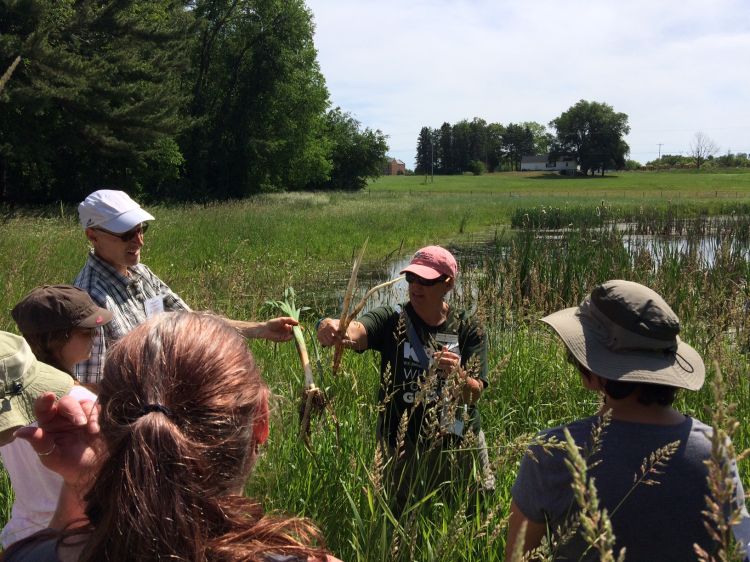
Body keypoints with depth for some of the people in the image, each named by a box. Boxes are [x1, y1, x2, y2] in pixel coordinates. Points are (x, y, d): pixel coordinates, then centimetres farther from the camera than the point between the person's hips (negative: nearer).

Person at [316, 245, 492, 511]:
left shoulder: (467, 329, -4)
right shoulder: (392, 320, -9)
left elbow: (474, 394, -10)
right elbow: (358, 331, -31)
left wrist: (457, 375, -32)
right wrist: (336, 331, -54)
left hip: (460, 443, 2)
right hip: (401, 444, -1)